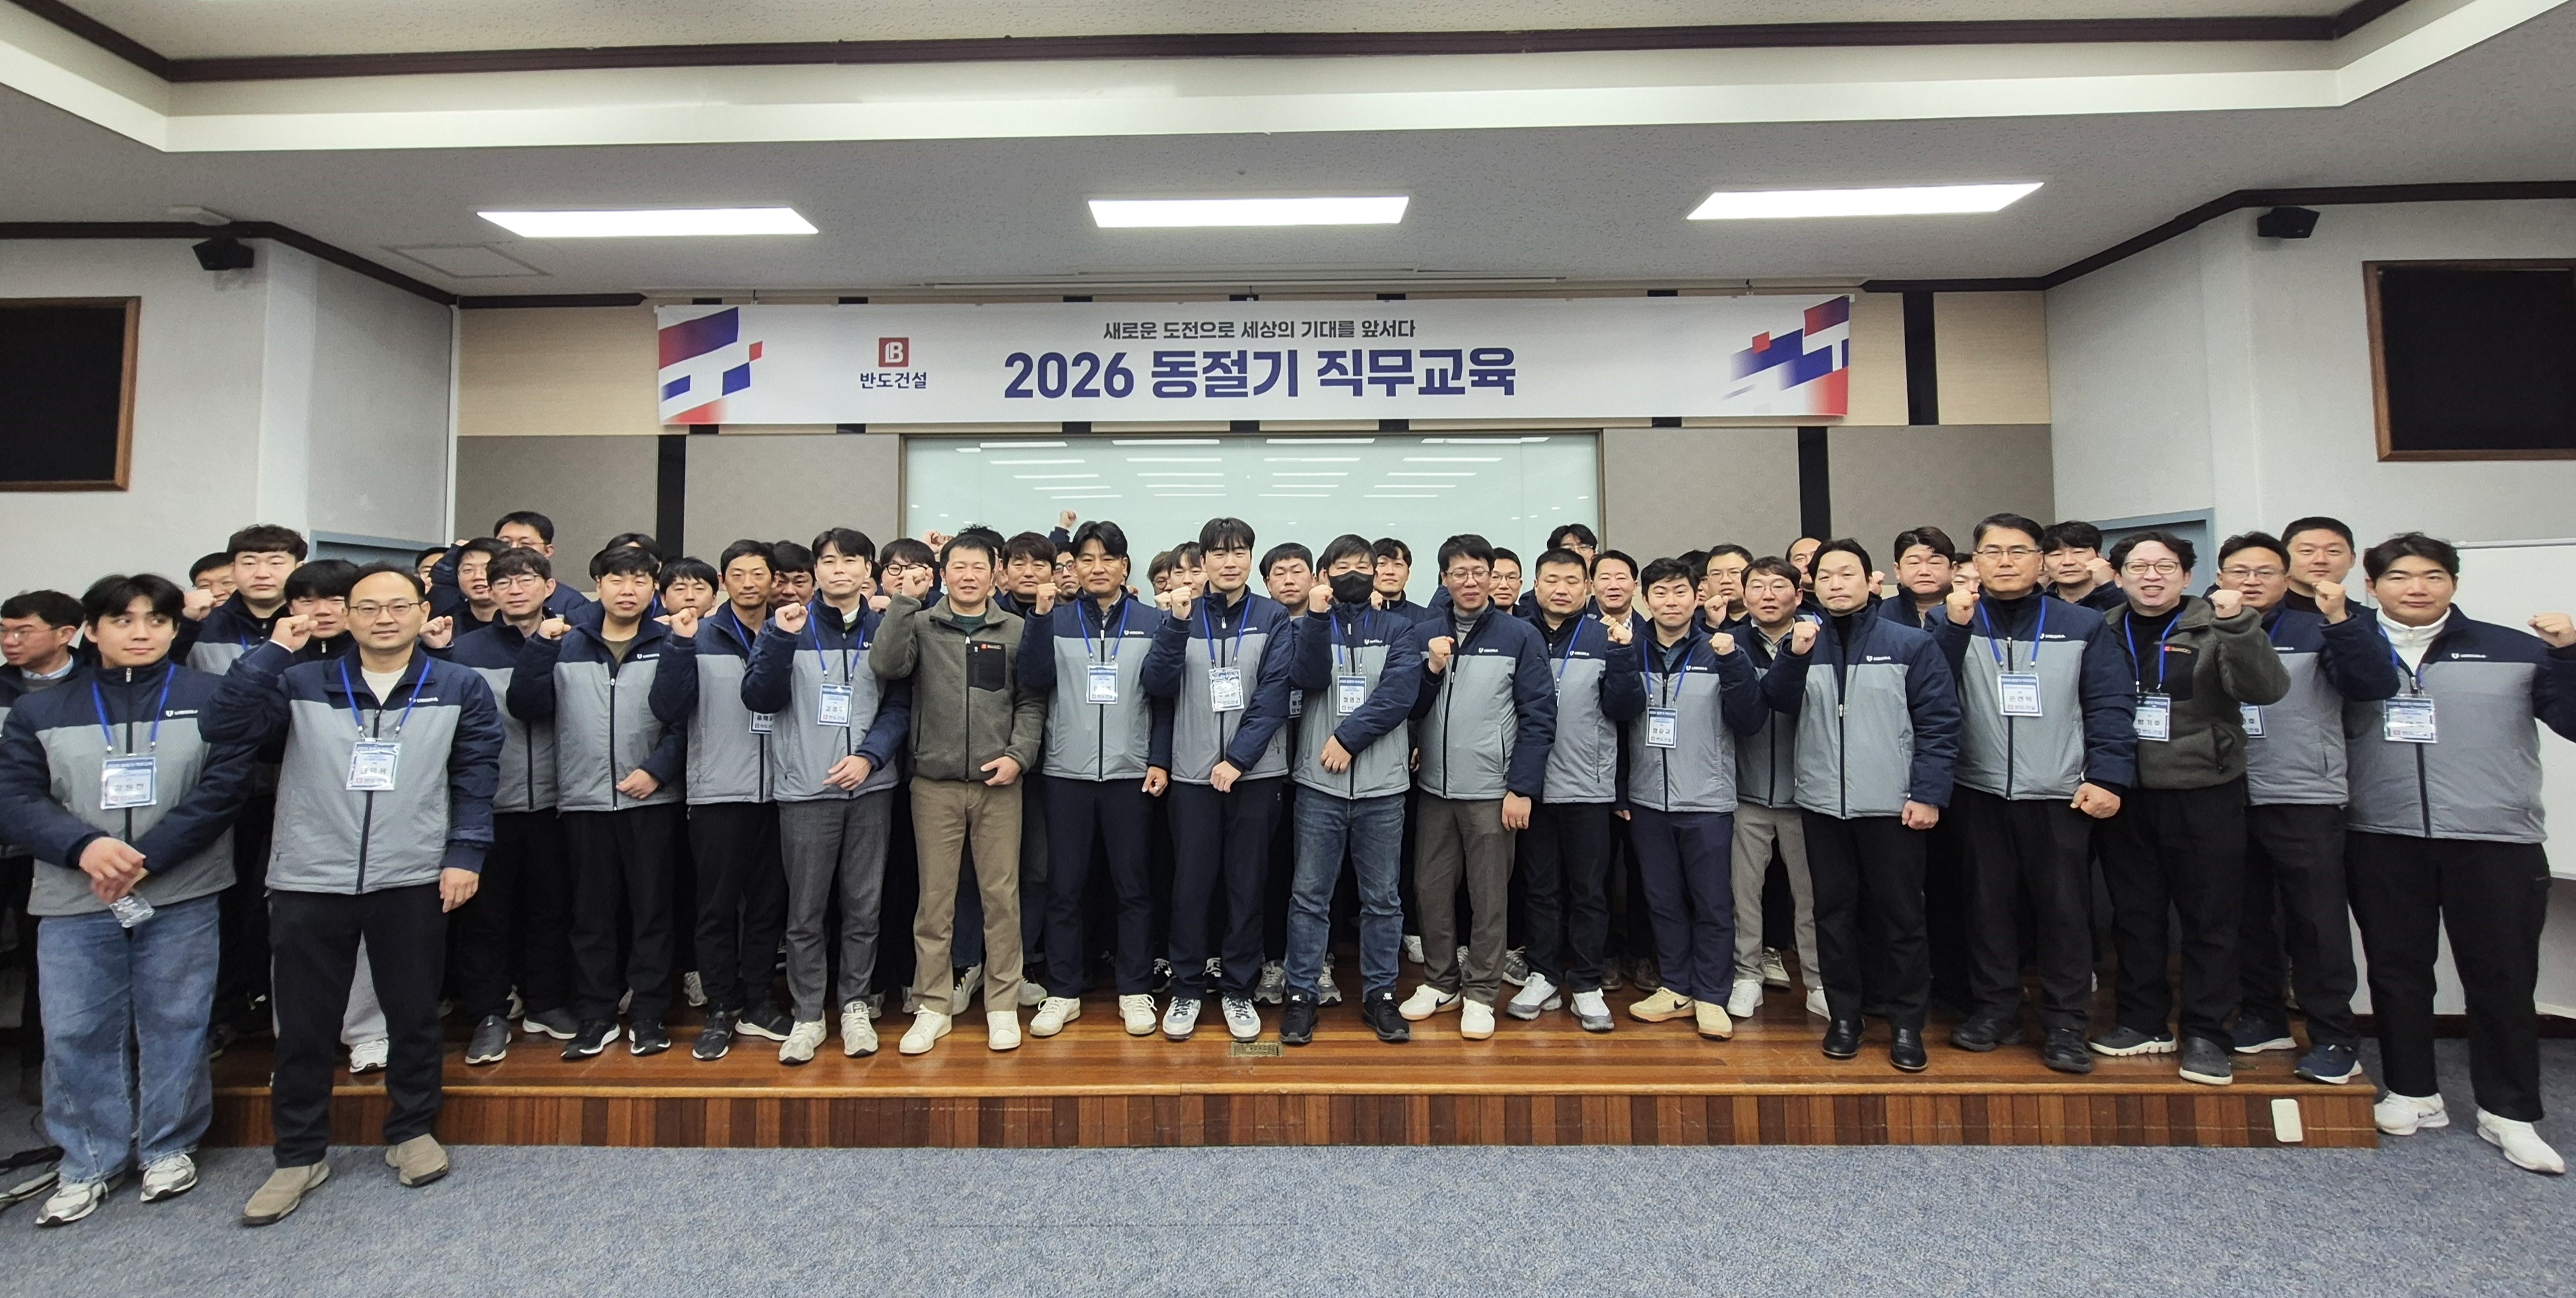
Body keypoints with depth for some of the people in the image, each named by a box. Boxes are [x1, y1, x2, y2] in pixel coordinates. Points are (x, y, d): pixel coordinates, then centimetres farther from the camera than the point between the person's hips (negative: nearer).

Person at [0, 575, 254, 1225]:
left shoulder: (212, 698, 2)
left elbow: (224, 784, -8)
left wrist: (145, 858, -15)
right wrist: (84, 847, -18)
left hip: (181, 898, -2)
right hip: (72, 901, 2)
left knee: (175, 1025, 7)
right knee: (75, 1033, 7)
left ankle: (169, 1147, 23)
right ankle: (88, 1162, 24)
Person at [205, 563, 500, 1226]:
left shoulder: (460, 689, 3)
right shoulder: (303, 685, 6)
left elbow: (476, 777, 2)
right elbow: (223, 726, -7)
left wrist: (464, 854, -6)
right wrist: (273, 651, -10)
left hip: (413, 881, -1)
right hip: (309, 881, 1)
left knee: (414, 1015, 11)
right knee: (303, 1024, 10)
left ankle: (412, 1132, 29)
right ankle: (299, 1153, 28)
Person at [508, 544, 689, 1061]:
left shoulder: (669, 646, 2)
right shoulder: (567, 644, 9)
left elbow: (685, 722, -4)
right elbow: (526, 708, 0)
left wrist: (658, 770, -14)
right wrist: (538, 647, -8)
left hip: (652, 800, -2)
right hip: (584, 800, 2)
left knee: (651, 910, 5)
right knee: (591, 913, 10)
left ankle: (647, 1014, 15)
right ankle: (595, 1015, 21)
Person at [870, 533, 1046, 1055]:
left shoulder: (1014, 631, 6)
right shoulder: (919, 625, 6)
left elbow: (1032, 701, 5)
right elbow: (886, 665, -13)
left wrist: (1018, 754, -8)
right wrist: (903, 599, -13)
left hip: (998, 784, 0)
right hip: (934, 783, 0)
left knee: (1002, 895, 5)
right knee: (934, 899, 7)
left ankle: (1003, 1005, 18)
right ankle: (931, 1007, 20)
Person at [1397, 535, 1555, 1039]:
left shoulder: (1520, 636, -3)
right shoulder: (1425, 635, 6)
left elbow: (1538, 717, -6)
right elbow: (1408, 709, 6)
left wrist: (1522, 788, -10)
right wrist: (1432, 669, -11)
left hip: (1492, 790, -3)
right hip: (1434, 788, 4)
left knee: (1488, 897, 6)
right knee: (1432, 890, 11)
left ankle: (1480, 993, 20)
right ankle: (1439, 982, 27)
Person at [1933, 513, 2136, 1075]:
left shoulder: (2082, 625, 5)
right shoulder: (1956, 624, 4)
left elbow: (2111, 705, 0)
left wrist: (2108, 777, -10)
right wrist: (1955, 625, -19)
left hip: (2061, 796, 0)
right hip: (1980, 792, 1)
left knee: (2065, 910, 6)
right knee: (1989, 906, 10)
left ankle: (2065, 1024, 17)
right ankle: (1995, 1009, 22)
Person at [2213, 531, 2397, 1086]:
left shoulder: (2315, 632, 3)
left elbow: (2377, 685, -9)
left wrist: (2340, 619, -19)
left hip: (2305, 801, -2)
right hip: (2227, 800, 2)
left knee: (2317, 922, 1)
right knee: (2246, 917, 12)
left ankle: (2334, 1039, 12)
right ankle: (2262, 1019, 25)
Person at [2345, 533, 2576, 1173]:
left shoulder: (2514, 650, 6)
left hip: (2497, 840, 0)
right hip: (2383, 841, 1)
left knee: (2502, 978, 6)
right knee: (2397, 972, 9)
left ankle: (2509, 1113, 19)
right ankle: (2413, 1093, 22)